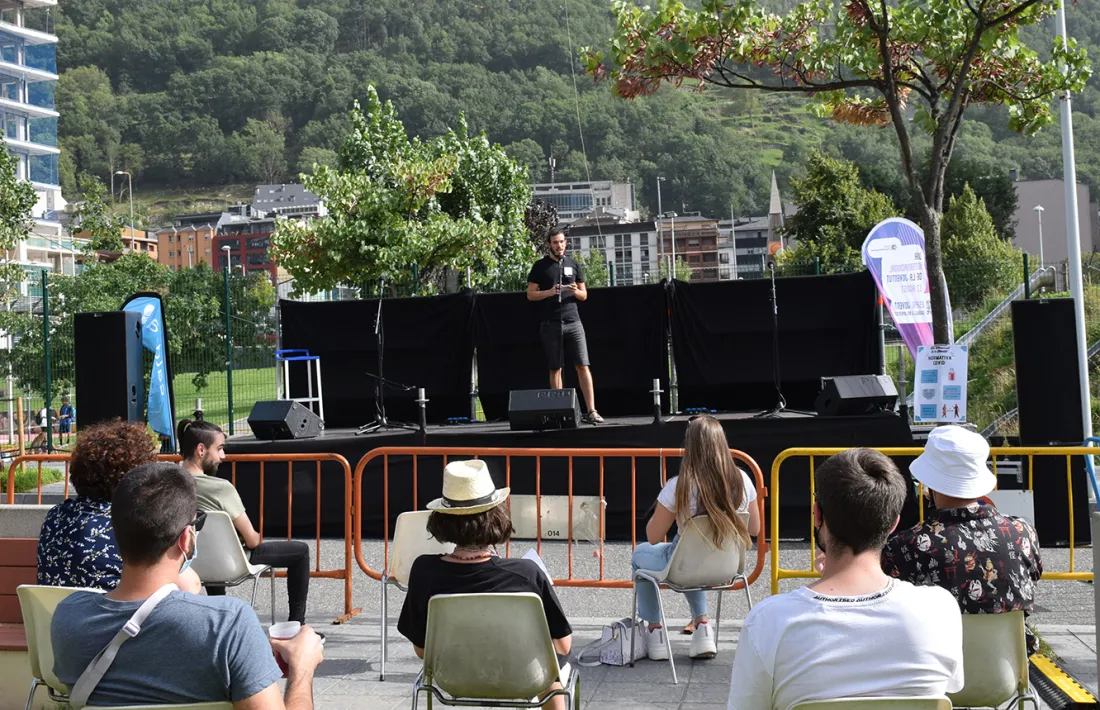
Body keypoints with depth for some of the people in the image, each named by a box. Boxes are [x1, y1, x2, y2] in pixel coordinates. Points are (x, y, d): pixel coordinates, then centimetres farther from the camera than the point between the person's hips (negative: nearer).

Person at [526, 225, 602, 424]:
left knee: (583, 366, -7)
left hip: (573, 322, 1)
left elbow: (584, 295, 15)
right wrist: (549, 292, -15)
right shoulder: (540, 266, 5)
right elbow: (530, 295, 2)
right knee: (555, 369, 4)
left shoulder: (574, 265, 12)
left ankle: (591, 411, -9)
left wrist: (576, 291, -8)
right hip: (551, 324, -1)